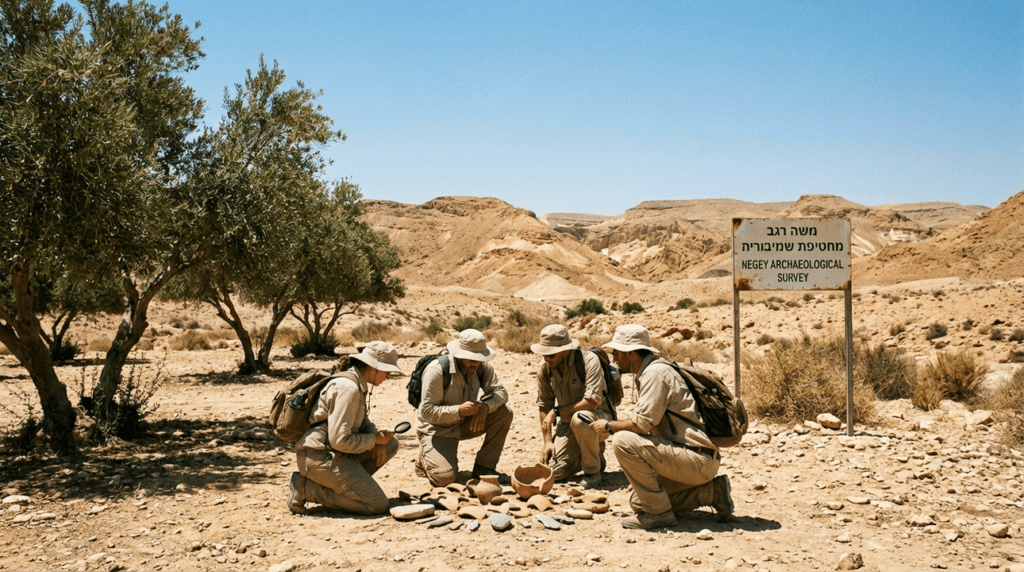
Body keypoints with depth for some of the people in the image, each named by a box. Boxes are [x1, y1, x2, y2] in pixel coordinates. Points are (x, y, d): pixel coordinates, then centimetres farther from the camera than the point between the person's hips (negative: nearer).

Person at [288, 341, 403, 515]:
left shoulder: (358, 383, 10)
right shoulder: (348, 388, -21)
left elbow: (362, 421, 23)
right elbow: (340, 440, -24)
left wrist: (377, 440, 3)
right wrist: (375, 439, -10)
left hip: (333, 452, 10)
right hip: (320, 457, -10)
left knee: (391, 444, 11)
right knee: (378, 505, -11)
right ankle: (307, 488, -7)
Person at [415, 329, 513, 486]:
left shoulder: (481, 367, -7)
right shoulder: (436, 370, -25)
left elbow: (500, 392, -7)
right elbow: (427, 411, -24)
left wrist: (485, 406, -29)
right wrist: (459, 410, -36)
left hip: (464, 424, 6)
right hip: (437, 428, -6)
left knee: (504, 413, -15)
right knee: (444, 477, -25)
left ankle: (484, 467, -4)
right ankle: (425, 458, 12)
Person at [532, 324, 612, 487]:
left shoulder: (589, 361, -23)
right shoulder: (545, 370, -6)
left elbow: (592, 401, -31)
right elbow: (544, 406, 1)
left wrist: (557, 411, -23)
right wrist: (547, 441, -6)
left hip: (598, 418, -5)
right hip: (567, 422, 5)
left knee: (579, 419, -40)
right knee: (555, 472, -11)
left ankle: (593, 470, -14)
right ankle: (583, 454, 21)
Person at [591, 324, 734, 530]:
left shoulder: (655, 373, -17)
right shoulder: (648, 371, 15)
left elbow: (643, 424, -22)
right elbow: (647, 421, 20)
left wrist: (610, 426, -7)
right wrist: (612, 426, 11)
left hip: (697, 460, -10)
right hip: (696, 460, 10)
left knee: (623, 441, -20)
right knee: (638, 502, 15)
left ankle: (658, 512, -10)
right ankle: (712, 492, 15)